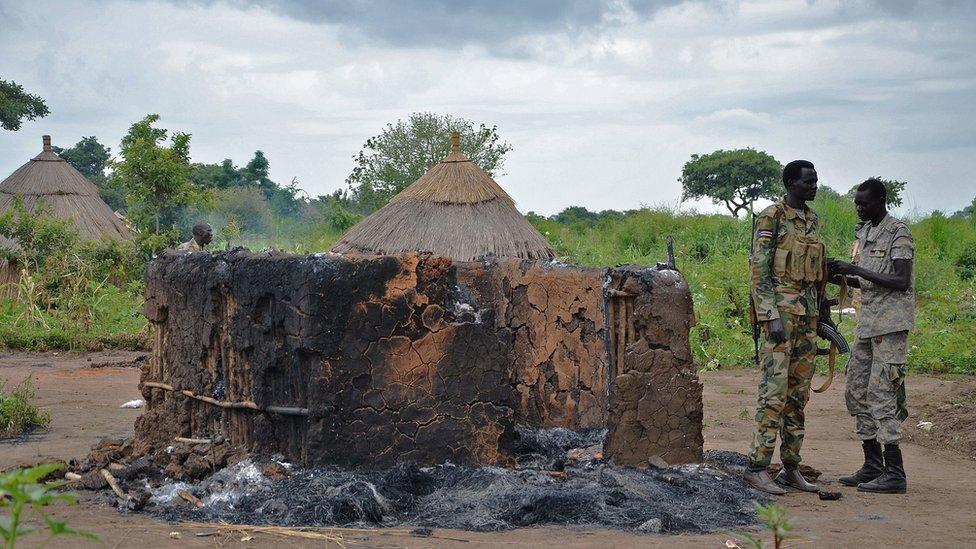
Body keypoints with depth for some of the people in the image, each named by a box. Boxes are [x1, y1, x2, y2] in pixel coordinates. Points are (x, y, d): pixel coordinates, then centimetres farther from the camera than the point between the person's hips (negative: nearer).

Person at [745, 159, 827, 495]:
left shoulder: (812, 221, 17)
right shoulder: (771, 218, -7)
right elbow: (759, 269, -13)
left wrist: (820, 316, 18)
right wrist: (771, 316, -20)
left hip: (807, 314, 8)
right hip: (780, 309, -8)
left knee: (799, 394, 8)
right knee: (774, 391, -11)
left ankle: (791, 468, 13)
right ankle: (757, 468, -9)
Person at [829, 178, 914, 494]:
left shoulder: (898, 233, -10)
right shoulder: (865, 232, 16)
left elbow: (901, 281, -19)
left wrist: (856, 271, -20)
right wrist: (840, 278, 4)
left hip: (891, 325, -9)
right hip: (868, 323, 9)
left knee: (881, 395, -11)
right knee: (856, 393, 10)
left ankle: (894, 473, -9)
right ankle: (872, 466, 17)